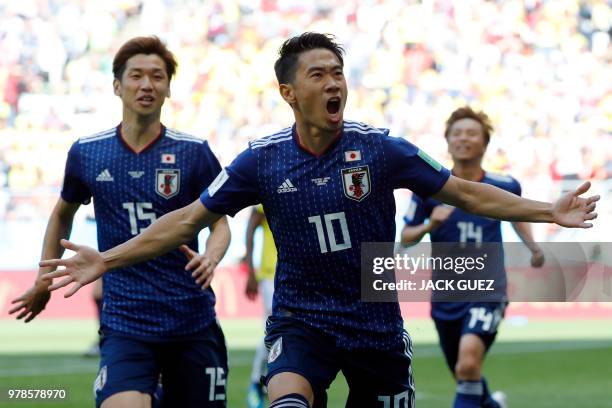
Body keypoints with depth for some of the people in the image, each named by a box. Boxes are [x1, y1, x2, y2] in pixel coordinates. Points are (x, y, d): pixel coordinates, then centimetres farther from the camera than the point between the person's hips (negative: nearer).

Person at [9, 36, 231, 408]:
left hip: (193, 322, 1)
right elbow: (63, 213, 22)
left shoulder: (194, 151, -1)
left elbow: (219, 222, 4)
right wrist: (45, 279, 22)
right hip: (124, 324, -1)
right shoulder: (86, 153, 4)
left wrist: (210, 258, -17)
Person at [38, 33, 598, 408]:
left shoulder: (379, 149, -7)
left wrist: (549, 211, -7)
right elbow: (187, 221, 0)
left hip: (378, 326, 1)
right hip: (301, 321, -1)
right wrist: (106, 260, -5)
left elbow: (465, 193, 0)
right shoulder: (263, 160, -6)